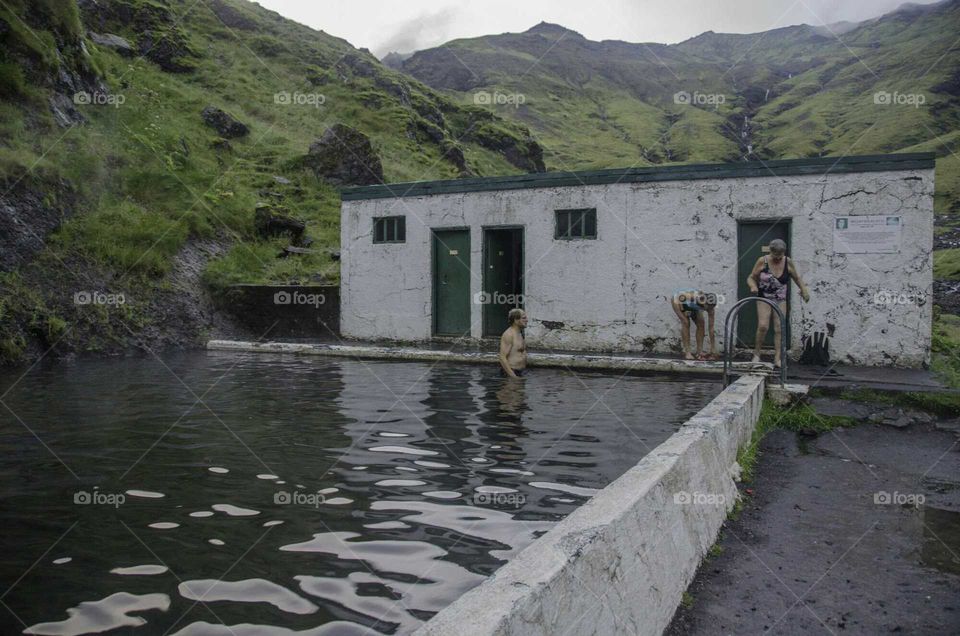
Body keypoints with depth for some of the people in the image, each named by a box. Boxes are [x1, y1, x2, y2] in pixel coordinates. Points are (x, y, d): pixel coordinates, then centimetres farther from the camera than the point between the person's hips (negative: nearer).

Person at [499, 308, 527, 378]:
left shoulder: (520, 333, 13)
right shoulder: (508, 334, -16)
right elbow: (502, 358, -22)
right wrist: (513, 376, -24)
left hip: (521, 372, 9)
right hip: (511, 373, -9)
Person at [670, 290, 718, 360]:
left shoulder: (711, 308, -26)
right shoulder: (697, 297, -43)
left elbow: (711, 329, -21)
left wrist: (713, 349, -20)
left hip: (692, 306, 5)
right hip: (678, 300, -5)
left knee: (701, 324, -11)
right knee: (686, 323, -23)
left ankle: (699, 352, -4)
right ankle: (687, 352, -21)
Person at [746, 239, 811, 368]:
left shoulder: (788, 262, -3)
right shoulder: (762, 261, -9)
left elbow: (797, 277, 13)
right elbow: (751, 277, -3)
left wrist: (804, 289, 2)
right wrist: (753, 286, -23)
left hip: (781, 300, 2)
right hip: (764, 298, -2)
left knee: (779, 328, -5)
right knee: (763, 326, -14)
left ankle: (777, 359, -3)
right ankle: (756, 353, 6)